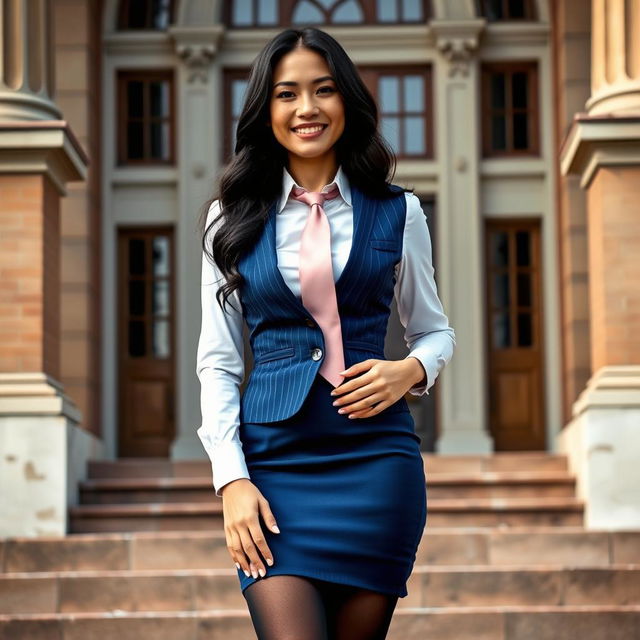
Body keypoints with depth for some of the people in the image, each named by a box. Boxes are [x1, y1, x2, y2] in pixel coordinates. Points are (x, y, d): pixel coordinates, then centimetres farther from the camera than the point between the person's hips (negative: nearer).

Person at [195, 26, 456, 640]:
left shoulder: (396, 212, 6)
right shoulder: (233, 218, 6)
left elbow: (435, 330, 16)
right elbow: (217, 362, 5)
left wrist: (411, 371, -7)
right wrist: (231, 480, -5)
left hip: (375, 459, 1)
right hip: (273, 461, -1)